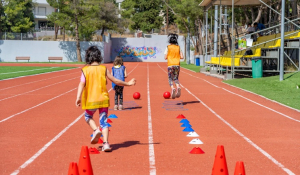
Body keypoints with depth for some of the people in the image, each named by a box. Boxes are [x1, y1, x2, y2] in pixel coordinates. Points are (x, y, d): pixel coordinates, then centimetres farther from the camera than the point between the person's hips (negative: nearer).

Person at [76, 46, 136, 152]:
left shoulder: (85, 70, -4)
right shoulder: (103, 69, 1)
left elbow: (82, 84, -16)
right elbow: (115, 81, 3)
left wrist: (78, 97, -22)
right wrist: (128, 84, 16)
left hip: (91, 100, -1)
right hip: (103, 99, 1)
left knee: (88, 116, 23)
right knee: (103, 121, 7)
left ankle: (96, 130, -3)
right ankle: (106, 143, -5)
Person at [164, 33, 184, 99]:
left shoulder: (168, 47, -1)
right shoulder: (178, 47, 7)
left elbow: (165, 57, -3)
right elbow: (182, 57, 2)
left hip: (170, 65, -2)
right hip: (177, 65, 2)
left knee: (170, 79, 5)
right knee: (176, 78, 14)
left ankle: (172, 88, -25)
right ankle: (178, 87, -17)